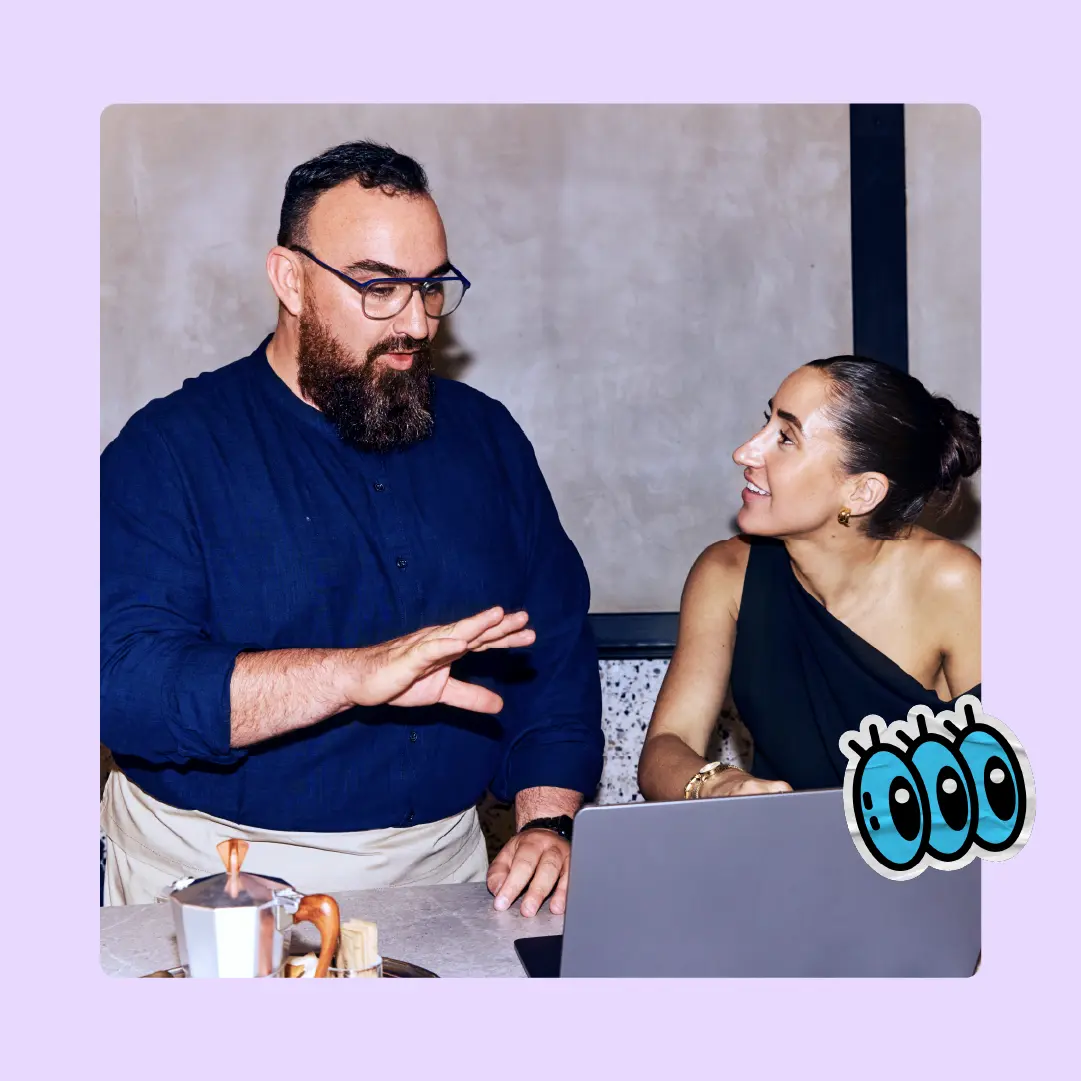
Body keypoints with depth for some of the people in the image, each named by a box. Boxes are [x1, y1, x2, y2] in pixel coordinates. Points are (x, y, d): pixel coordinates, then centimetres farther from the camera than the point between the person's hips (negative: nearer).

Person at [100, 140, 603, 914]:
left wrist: (546, 824, -6)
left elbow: (557, 648, 8)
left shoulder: (486, 436, 9)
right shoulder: (170, 448, -6)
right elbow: (124, 678, -17)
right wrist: (354, 674, -28)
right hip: (224, 876, -3)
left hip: (440, 865, 4)